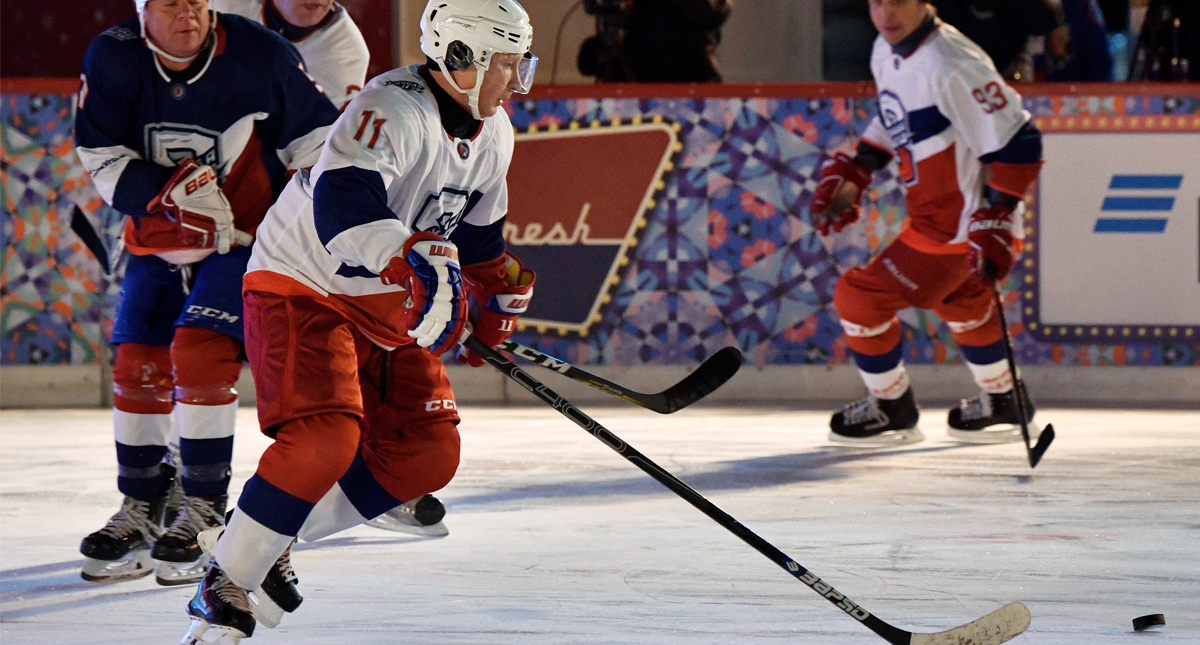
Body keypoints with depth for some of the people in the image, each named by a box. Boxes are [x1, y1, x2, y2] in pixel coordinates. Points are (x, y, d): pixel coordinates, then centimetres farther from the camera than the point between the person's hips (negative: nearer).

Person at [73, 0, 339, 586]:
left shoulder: (261, 56, -18)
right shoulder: (113, 59, -11)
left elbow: (316, 141, -7)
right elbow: (103, 161, -11)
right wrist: (173, 191, -26)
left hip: (248, 236, -4)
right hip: (159, 241, 4)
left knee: (200, 355, -18)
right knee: (138, 366, 3)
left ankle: (203, 512, -9)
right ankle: (141, 512, 19)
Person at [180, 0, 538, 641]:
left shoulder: (492, 134, 5)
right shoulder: (391, 110, -25)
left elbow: (476, 227, 25)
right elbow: (342, 202, -42)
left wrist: (497, 289, 26)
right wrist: (408, 255, -55)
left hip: (381, 306, 9)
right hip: (301, 288, -9)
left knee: (428, 455, 1)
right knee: (327, 438, -26)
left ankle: (270, 542, 12)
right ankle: (225, 581, -13)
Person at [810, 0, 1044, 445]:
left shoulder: (950, 66, -29)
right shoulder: (886, 53, 2)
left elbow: (1017, 143, -26)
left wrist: (995, 224, -28)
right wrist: (850, 175, 16)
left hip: (964, 222, -10)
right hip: (933, 210, 10)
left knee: (860, 298, -4)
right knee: (957, 302, 31)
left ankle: (892, 411, 15)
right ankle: (1003, 403, 47)